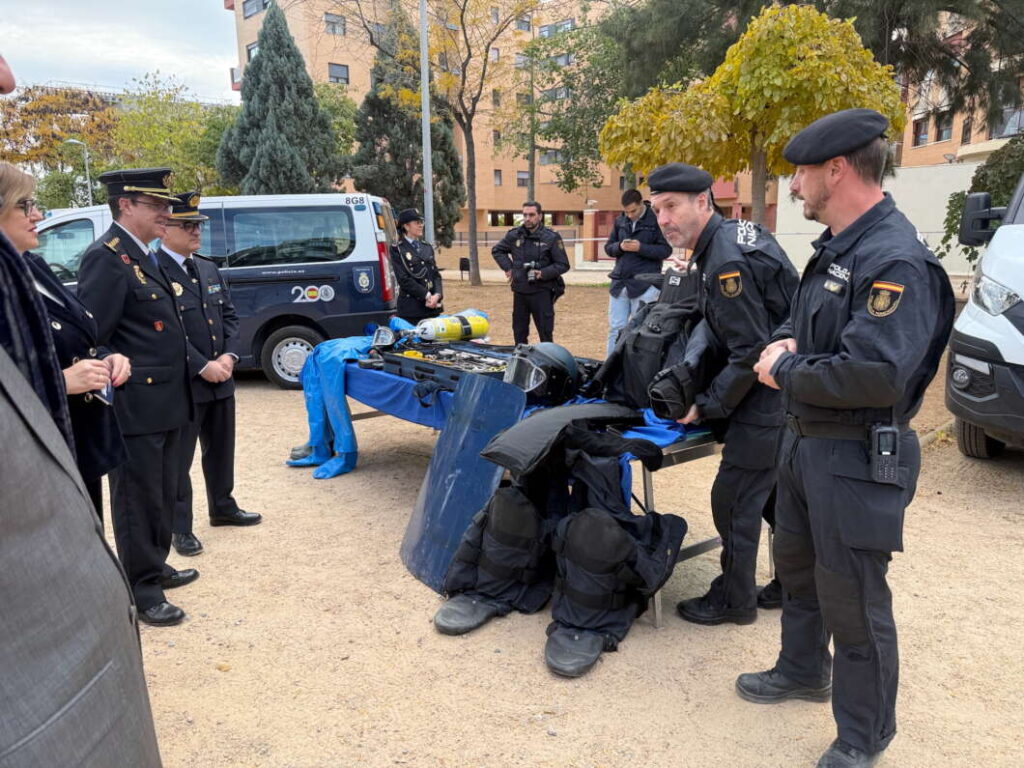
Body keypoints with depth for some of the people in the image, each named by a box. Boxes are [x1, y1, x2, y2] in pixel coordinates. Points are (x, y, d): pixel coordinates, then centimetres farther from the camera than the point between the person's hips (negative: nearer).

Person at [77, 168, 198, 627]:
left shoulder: (144, 256, 15)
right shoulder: (107, 257, -15)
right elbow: (92, 336, -20)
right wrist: (119, 379, -19)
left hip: (166, 402, 9)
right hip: (135, 407, -9)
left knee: (163, 495, 19)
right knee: (138, 499, 3)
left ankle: (154, 567, 35)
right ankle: (141, 591, 16)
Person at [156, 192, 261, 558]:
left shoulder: (209, 269, 13)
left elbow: (229, 315, 12)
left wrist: (229, 356, -4)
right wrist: (203, 367, -19)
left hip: (221, 379, 8)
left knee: (221, 450, 19)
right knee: (179, 459, 5)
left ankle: (223, 508, 36)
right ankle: (179, 527, 17)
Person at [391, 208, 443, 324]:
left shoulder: (427, 247, 16)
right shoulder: (397, 249, -2)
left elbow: (436, 274, 11)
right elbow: (404, 279, -10)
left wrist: (437, 295, -7)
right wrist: (426, 295, -14)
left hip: (433, 306, 6)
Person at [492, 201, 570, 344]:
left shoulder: (551, 237, -4)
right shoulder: (514, 235, 6)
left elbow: (563, 265, -3)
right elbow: (497, 251, 22)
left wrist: (543, 273, -17)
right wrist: (508, 267, 7)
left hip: (542, 292, -4)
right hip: (519, 291, 4)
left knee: (546, 333, -2)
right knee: (519, 333, 13)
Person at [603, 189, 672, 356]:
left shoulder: (656, 220, -6)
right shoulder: (620, 221, 9)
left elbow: (666, 250, -9)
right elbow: (608, 247, 13)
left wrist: (641, 248, -20)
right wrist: (620, 247, -9)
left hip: (644, 285, -4)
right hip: (619, 283, 5)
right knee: (615, 328, 6)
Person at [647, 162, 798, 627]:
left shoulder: (726, 263, -23)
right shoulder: (734, 233, 9)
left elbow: (751, 353, -24)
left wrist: (707, 406, -14)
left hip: (766, 402, -10)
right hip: (789, 396, 10)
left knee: (734, 501, 2)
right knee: (777, 494, 21)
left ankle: (734, 600, 18)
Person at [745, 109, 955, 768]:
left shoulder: (896, 261, -23)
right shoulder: (835, 248, 8)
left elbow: (875, 375, -32)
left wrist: (784, 374, -18)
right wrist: (786, 345, -1)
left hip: (857, 459, -10)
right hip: (804, 441, 10)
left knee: (853, 600, 5)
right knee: (796, 564, 24)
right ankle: (803, 671, 47)